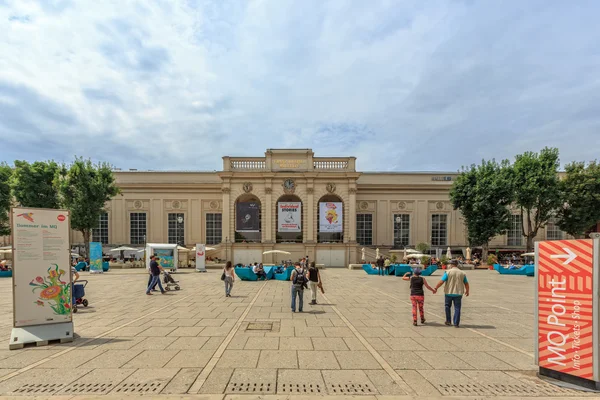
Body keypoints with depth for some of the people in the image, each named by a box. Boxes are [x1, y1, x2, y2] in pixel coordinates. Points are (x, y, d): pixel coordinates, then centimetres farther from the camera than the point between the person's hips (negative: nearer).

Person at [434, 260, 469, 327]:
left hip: (449, 293, -2)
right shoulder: (462, 273, 1)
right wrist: (467, 291, 25)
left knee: (447, 306, 16)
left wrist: (436, 288, -4)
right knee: (457, 308, 8)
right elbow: (466, 283, 9)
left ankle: (448, 321, 21)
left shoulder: (448, 272, -8)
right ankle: (456, 324, 8)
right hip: (458, 293, 2)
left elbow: (441, 281, -13)